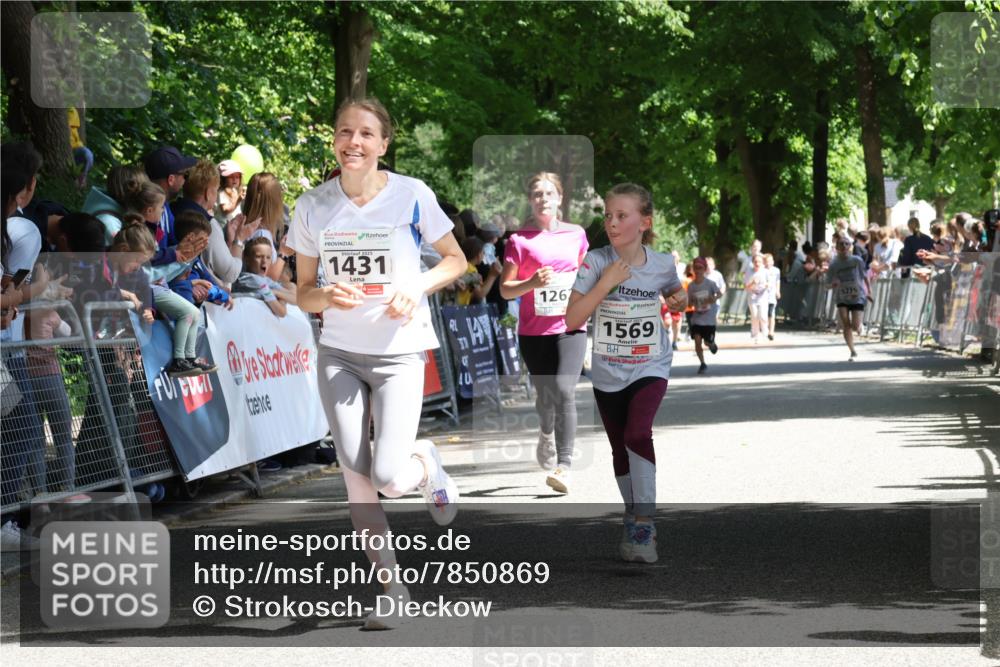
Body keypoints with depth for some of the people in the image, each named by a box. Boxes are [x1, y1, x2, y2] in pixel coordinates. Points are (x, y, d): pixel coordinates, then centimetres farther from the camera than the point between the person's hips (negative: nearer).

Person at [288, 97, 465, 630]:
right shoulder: (313, 206, 1)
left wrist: (417, 286, -14)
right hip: (338, 353, 3)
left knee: (389, 478, -15)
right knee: (356, 477, -2)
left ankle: (427, 465, 22)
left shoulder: (411, 195, -7)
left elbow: (456, 261, 5)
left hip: (399, 352, -3)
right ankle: (393, 590, 11)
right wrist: (327, 296, -16)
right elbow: (304, 293, 8)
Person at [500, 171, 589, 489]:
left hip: (570, 327, 0)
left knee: (565, 391, -15)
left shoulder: (576, 234, 8)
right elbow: (505, 289, -2)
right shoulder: (520, 239, -1)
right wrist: (532, 283, -19)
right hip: (533, 331, 0)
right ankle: (547, 434, 43)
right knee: (546, 394, 7)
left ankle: (564, 467, -18)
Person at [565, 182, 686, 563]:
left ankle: (644, 525, -19)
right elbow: (572, 320, -19)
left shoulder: (662, 264, -7)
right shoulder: (595, 263, -13)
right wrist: (606, 283, -27)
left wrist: (680, 300, -8)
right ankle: (633, 520, 35)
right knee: (621, 449, 14)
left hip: (650, 367, -1)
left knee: (638, 434, -25)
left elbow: (676, 298, 16)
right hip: (608, 373, 1)